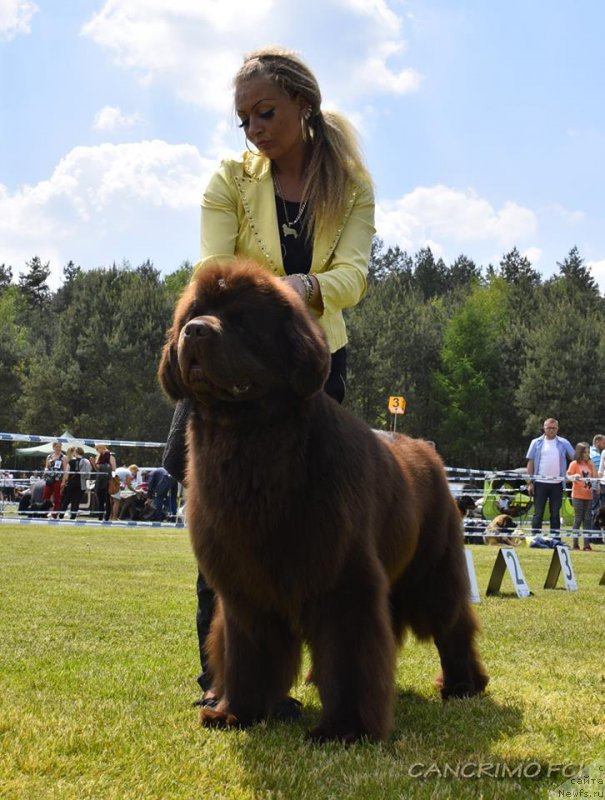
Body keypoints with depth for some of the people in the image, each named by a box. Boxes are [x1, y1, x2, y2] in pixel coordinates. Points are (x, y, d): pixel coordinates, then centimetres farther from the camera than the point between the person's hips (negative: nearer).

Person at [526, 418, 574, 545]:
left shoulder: (563, 443, 6)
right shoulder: (537, 443, 5)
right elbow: (530, 463, 4)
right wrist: (530, 482, -2)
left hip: (557, 483, 1)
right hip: (540, 482, -1)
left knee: (555, 513, 7)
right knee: (538, 513, 2)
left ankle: (556, 539, 10)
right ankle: (535, 538, 5)